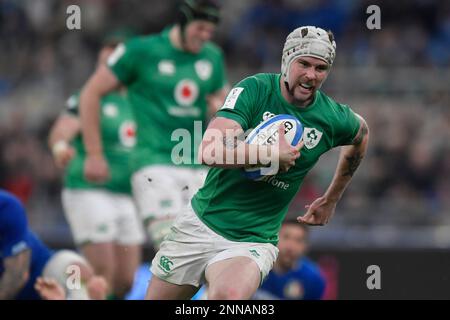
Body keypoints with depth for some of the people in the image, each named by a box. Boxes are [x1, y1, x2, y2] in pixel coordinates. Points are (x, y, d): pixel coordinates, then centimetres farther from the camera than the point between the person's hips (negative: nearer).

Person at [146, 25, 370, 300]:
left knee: (229, 293, -34)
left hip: (253, 242, -1)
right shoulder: (256, 89, -11)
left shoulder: (333, 118, -3)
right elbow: (210, 151, -24)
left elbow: (361, 133, 23)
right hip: (200, 225, 1)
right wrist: (275, 155, -22)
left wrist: (332, 200, 26)